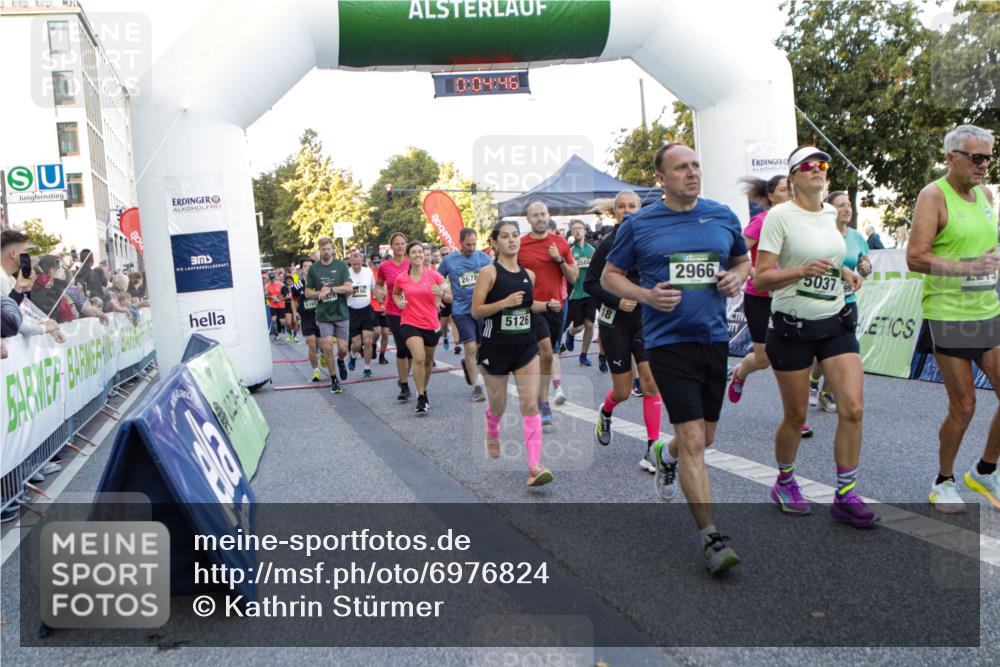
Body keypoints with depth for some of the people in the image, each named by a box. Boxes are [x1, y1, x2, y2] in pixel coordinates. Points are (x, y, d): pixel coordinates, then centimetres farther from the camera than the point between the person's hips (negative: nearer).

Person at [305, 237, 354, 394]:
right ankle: (334, 379, 9)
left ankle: (340, 361, 36)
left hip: (341, 313, 0)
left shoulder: (341, 265, -1)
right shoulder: (314, 268, 3)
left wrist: (330, 289, -18)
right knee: (327, 346, -8)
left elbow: (349, 288, -8)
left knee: (343, 348, 0)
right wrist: (320, 293, -12)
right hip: (324, 315, 0)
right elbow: (308, 293, 7)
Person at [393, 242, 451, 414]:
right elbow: (395, 293, 19)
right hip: (410, 324, -1)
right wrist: (399, 302, -3)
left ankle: (424, 391, 41)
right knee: (419, 358, -21)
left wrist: (441, 293, -25)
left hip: (432, 324, 2)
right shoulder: (401, 278, -3)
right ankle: (421, 398, -10)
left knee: (428, 361, 17)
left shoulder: (434, 275, -7)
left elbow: (450, 298, -3)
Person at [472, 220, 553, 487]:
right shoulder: (489, 272, -8)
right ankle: (492, 435, 49)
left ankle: (534, 467, -11)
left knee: (531, 405, -8)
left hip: (526, 346, 3)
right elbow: (475, 311, -12)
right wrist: (504, 302, -25)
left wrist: (547, 305, 4)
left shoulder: (528, 275, 7)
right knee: (498, 404, 13)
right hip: (496, 347, -3)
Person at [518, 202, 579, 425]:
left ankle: (541, 399, 27)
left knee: (548, 354, 13)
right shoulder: (519, 245, -2)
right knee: (546, 353, -18)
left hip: (556, 306, 4)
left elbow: (573, 277, 5)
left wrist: (560, 259, -10)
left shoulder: (560, 243, 5)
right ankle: (544, 404, -8)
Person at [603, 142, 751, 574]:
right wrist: (646, 295, -14)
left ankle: (665, 456, 51)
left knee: (705, 438, 17)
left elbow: (743, 260, 21)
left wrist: (735, 276, -3)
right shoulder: (638, 225, -2)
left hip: (715, 339, 5)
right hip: (669, 341, -4)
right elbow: (609, 276, 5)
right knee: (692, 440, -11)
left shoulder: (723, 216, 7)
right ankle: (711, 538, -3)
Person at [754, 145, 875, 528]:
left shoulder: (831, 214, 9)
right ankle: (784, 482, 30)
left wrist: (843, 272, 8)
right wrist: (803, 271, -28)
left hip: (836, 324, 5)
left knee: (853, 408, -6)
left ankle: (845, 496, 7)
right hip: (793, 328, -5)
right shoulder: (780, 216, -9)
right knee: (796, 417, 5)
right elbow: (761, 279, -14)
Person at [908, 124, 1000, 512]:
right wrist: (967, 268, -23)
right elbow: (915, 258, -18)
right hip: (949, 317, -7)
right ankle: (943, 483, 20)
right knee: (963, 407, -1)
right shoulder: (934, 195, -9)